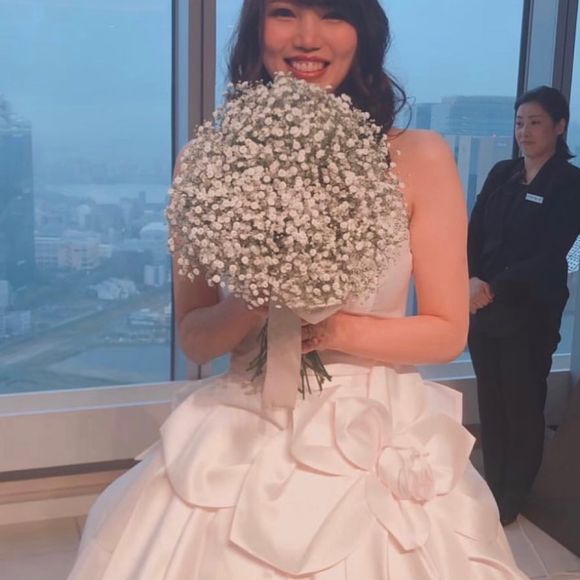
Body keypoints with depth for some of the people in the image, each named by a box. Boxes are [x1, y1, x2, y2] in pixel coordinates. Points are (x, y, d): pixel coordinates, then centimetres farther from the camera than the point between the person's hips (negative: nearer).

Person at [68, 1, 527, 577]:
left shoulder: (419, 157, -6)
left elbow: (448, 333, -2)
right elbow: (193, 338, 1)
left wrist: (337, 330, -17)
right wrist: (253, 306, -19)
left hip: (379, 443, 0)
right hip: (242, 439, 1)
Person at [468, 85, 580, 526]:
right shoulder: (501, 174, 8)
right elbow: (474, 236, 3)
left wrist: (494, 288, -19)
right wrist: (470, 283, -15)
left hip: (530, 314, -4)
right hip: (483, 308, 4)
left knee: (522, 407, 8)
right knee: (490, 402, 11)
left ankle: (511, 500, 24)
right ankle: (492, 487, 28)